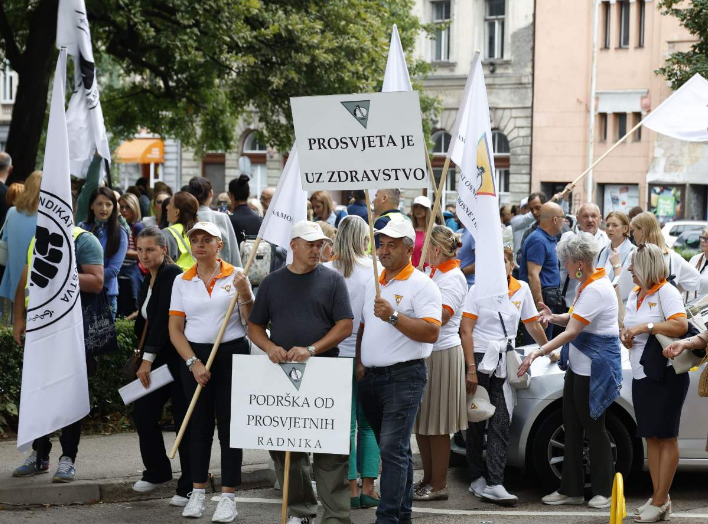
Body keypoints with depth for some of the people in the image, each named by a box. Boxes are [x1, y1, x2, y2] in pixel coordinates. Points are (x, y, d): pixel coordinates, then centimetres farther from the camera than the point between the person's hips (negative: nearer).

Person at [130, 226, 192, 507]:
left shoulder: (172, 276, -15)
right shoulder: (149, 280, 13)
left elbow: (163, 319, -22)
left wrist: (148, 359, -25)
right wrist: (146, 359, 14)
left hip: (178, 358, -9)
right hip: (158, 359, 9)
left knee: (183, 420, -4)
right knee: (143, 412, 8)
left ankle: (189, 486, 2)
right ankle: (157, 472, 26)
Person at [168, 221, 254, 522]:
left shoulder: (236, 276, -1)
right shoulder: (182, 281, 4)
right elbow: (175, 330, 3)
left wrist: (244, 294, -16)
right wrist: (193, 363, -8)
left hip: (232, 355, -2)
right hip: (194, 356, 2)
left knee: (229, 424, 0)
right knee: (199, 424, 8)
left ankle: (228, 497, 4)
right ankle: (198, 493, 17)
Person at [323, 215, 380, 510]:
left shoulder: (327, 272, -7)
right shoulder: (375, 270, -6)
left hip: (339, 352, -1)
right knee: (369, 423, 10)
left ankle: (351, 489, 5)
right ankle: (368, 488, 10)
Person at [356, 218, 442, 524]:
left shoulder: (421, 285, -7)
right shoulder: (373, 284, 17)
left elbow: (431, 332, -18)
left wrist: (393, 316, -23)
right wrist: (359, 362, 10)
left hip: (404, 376, -7)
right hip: (371, 378, 7)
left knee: (393, 449, -13)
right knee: (396, 449, 14)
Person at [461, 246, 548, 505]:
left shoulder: (522, 289, 8)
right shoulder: (479, 289, -2)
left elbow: (532, 325, 22)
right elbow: (466, 330, -7)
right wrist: (471, 369, -13)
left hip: (504, 363, 3)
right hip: (479, 358, -3)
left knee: (501, 424, -6)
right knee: (476, 423, 4)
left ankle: (494, 484, -9)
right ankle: (477, 478, 15)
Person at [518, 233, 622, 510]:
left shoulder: (596, 290, -22)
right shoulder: (588, 284, 11)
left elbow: (572, 332, -26)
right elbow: (575, 320, 20)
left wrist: (538, 352, -30)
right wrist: (554, 317, -1)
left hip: (596, 368, -10)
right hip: (579, 365, 10)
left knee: (593, 428, -1)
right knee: (572, 427, 12)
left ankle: (603, 491, 10)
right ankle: (571, 489, 18)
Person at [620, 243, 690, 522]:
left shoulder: (666, 292, -10)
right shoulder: (634, 295, 15)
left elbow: (681, 325, -23)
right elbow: (629, 328, 23)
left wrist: (646, 326, -22)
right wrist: (625, 337, 0)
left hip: (666, 375, -8)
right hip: (641, 375, 8)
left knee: (665, 436, -5)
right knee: (651, 436, 8)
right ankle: (658, 497, 13)